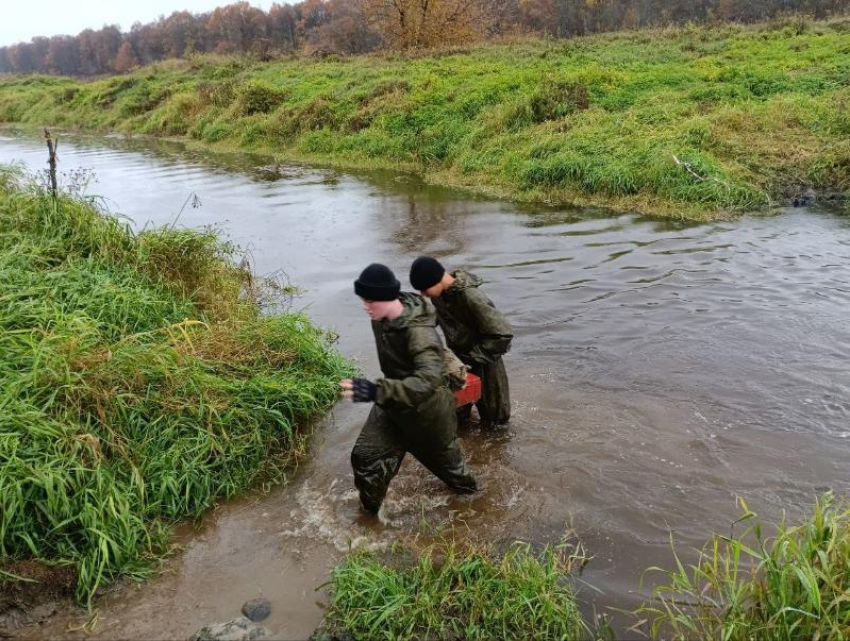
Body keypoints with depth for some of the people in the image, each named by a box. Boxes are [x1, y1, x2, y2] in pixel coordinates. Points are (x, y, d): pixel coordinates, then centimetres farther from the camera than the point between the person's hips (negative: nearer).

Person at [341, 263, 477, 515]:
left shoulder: (418, 332, -38)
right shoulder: (381, 318, -14)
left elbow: (428, 380, -52)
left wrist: (377, 391, -64)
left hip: (426, 409, -6)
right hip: (393, 403, 6)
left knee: (441, 454, 20)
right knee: (364, 456, 5)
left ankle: (466, 487, 51)